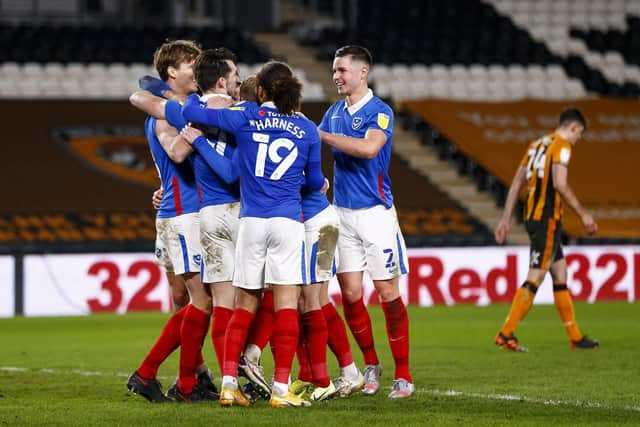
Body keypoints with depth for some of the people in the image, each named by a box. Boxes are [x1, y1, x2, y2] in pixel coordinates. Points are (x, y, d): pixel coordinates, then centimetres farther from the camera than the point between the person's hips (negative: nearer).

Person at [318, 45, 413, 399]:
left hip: (375, 212, -6)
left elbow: (368, 147, -26)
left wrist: (321, 135, -22)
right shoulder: (334, 113, 12)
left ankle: (403, 374, 2)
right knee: (350, 293, 2)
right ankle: (371, 366, 17)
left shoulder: (379, 111, -9)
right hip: (342, 213, 6)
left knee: (388, 293, -4)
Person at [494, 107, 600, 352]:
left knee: (560, 275, 12)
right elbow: (560, 184, -20)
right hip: (547, 219, -9)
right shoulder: (562, 145, -8)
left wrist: (506, 219, 18)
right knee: (535, 278, -9)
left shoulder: (537, 145, 18)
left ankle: (575, 337, 15)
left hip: (532, 217, 9)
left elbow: (516, 183, 17)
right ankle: (505, 335, -11)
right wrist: (582, 214, -13)